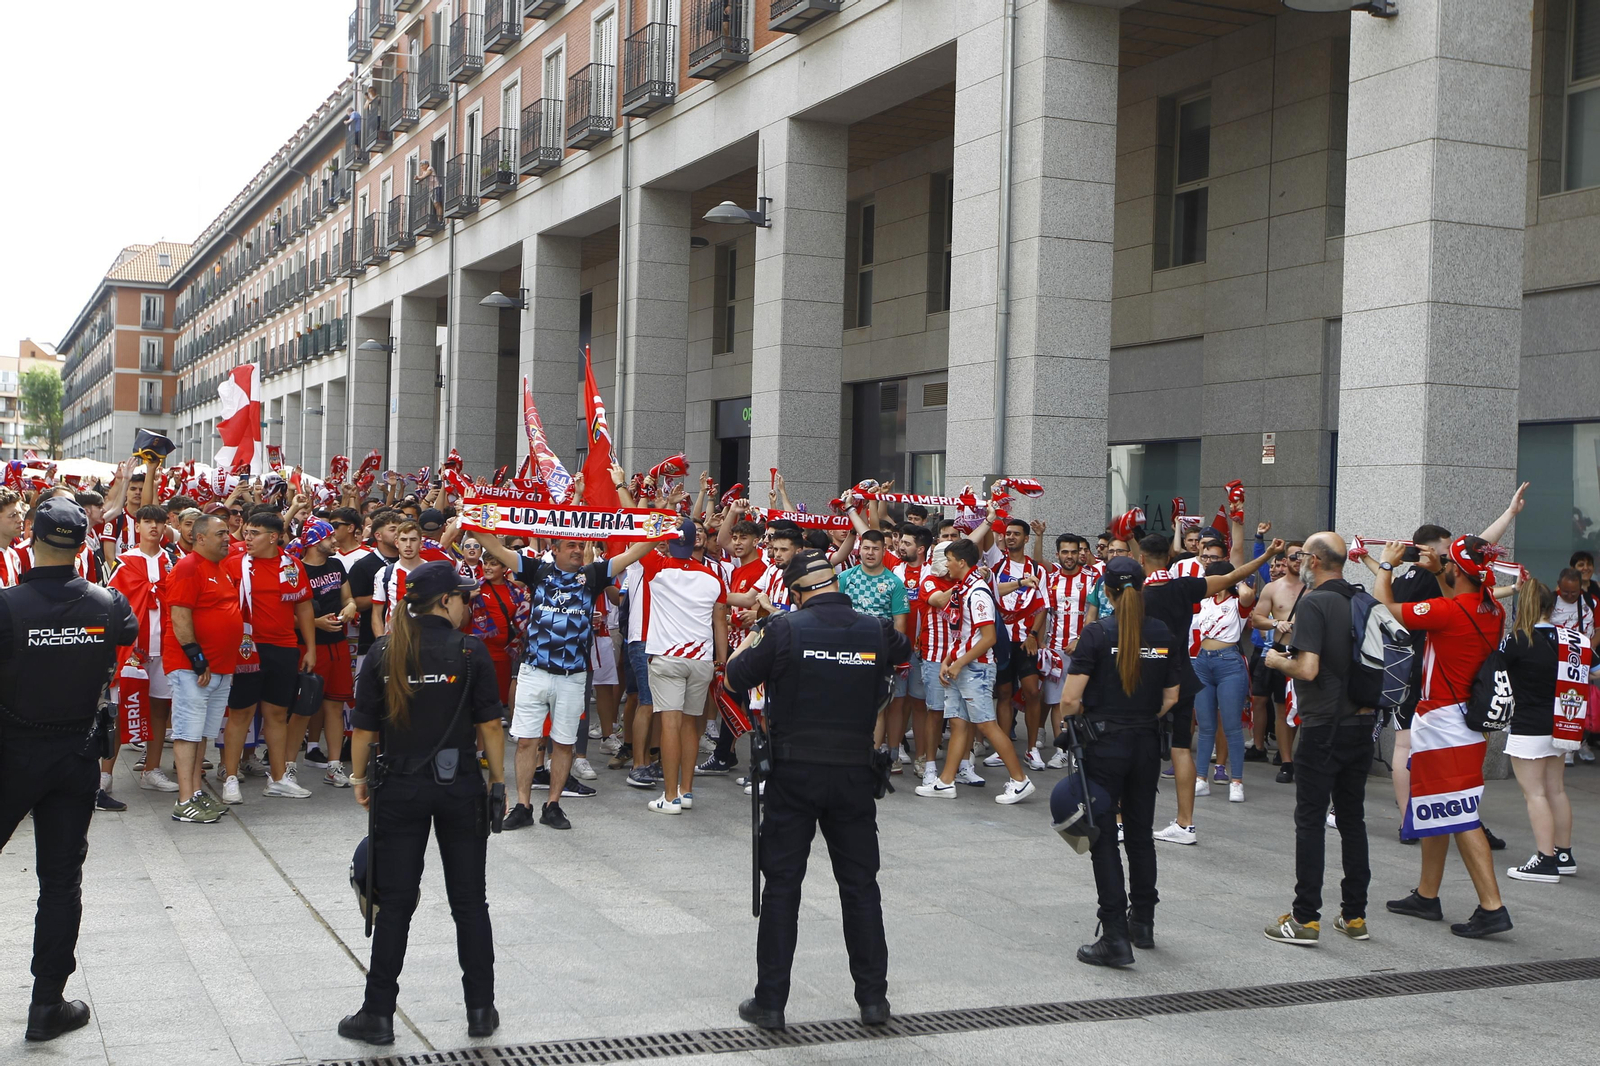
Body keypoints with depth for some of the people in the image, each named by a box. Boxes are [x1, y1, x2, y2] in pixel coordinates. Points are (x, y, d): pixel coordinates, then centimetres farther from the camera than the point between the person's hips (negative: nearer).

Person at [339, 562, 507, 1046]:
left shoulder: (383, 653, -2)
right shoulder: (470, 651, -8)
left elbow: (363, 728, 0)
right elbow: (489, 724, -7)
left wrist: (360, 779, 13)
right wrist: (498, 779, 4)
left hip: (399, 789, 1)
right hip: (460, 786, -1)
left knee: (395, 902, 8)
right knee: (469, 900, 10)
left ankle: (378, 1015, 12)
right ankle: (481, 1010, 16)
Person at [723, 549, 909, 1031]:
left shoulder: (785, 630, -10)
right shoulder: (876, 631, -2)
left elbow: (733, 680, 1)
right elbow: (904, 652, 22)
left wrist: (750, 643, 19)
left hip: (794, 774, -2)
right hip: (855, 774, 2)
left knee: (781, 886, 6)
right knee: (860, 884, 12)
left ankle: (770, 1001, 9)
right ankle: (873, 997, 17)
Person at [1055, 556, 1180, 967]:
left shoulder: (1098, 633, -12)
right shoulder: (1164, 634, 2)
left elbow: (1070, 698, -14)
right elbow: (1171, 698, 6)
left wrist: (1075, 719, 6)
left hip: (1104, 744, -5)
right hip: (1147, 744, 5)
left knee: (1104, 838, 0)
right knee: (1140, 834, 18)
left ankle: (1115, 938, -4)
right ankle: (1142, 924, 29)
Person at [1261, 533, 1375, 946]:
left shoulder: (1313, 604, -14)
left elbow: (1308, 668, -24)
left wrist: (1277, 660, -4)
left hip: (1322, 726, -7)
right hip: (1361, 723, 7)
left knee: (1310, 821, -1)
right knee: (1352, 819, 13)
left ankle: (1305, 918, 1)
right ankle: (1355, 915, 17)